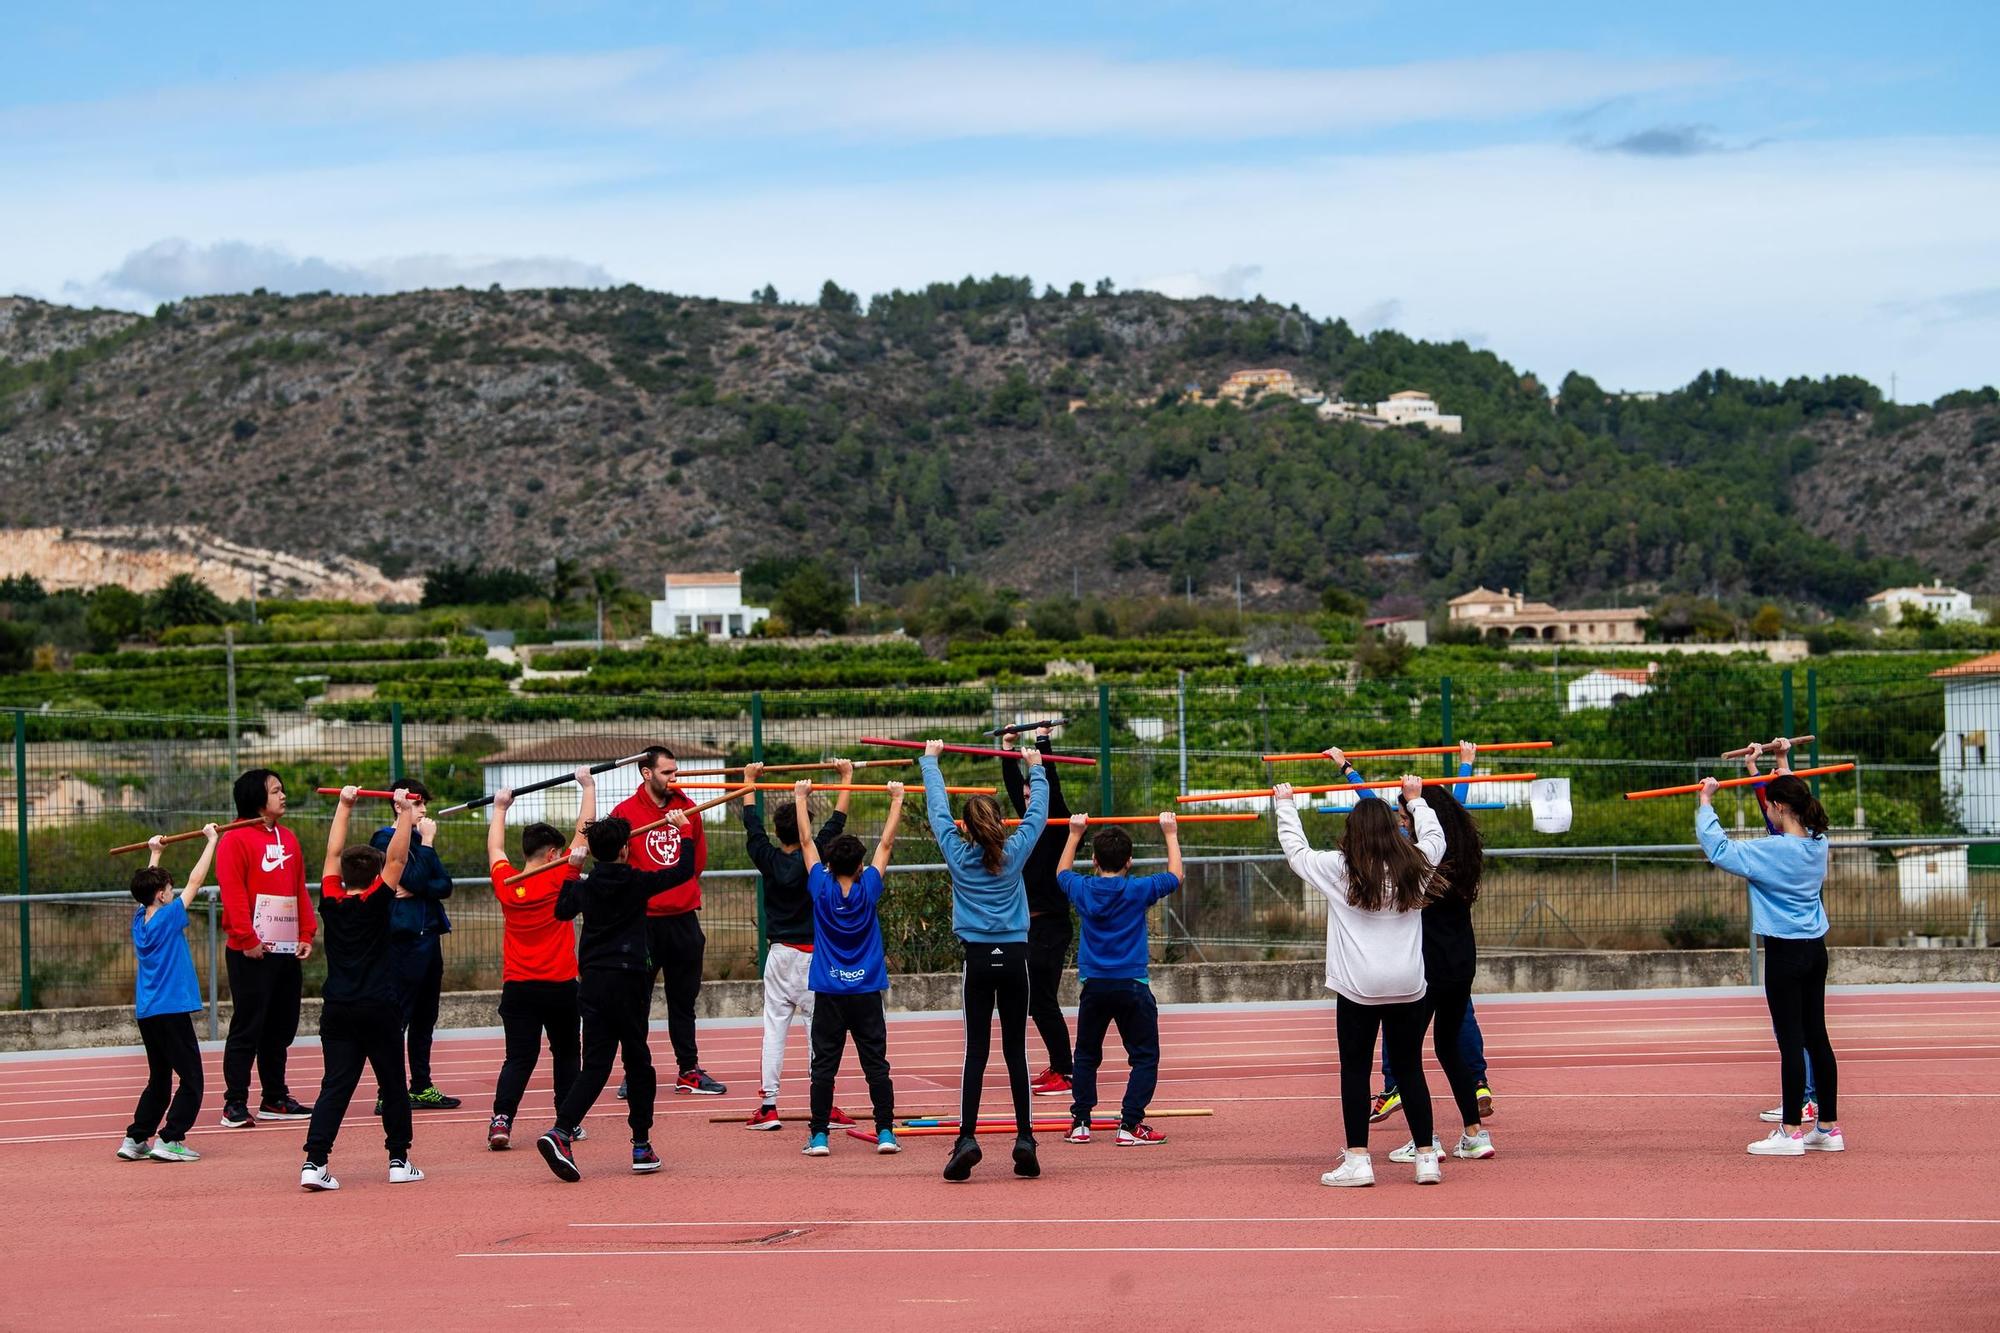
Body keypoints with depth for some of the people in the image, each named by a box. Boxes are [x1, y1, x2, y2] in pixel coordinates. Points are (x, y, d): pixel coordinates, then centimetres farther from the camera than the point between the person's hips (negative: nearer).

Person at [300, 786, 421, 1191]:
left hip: (337, 1009, 3)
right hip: (379, 1009, -3)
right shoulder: (376, 902, -6)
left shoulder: (331, 903, 2)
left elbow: (334, 853, 11)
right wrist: (405, 811, -4)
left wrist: (344, 805, 17)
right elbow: (397, 857, -8)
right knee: (393, 1085, 10)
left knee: (335, 1086, 0)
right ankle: (399, 1161, 15)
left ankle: (314, 1162, -14)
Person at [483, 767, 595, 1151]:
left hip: (517, 987, 2)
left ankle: (501, 1119, -17)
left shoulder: (505, 883, -1)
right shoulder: (559, 880, -9)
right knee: (566, 1055, 14)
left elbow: (494, 848, 19)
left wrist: (500, 809, 33)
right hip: (560, 986, -2)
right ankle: (568, 1122, 17)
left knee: (519, 1059, 0)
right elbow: (583, 832, -4)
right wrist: (587, 786, 5)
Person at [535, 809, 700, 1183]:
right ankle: (641, 1145, 11)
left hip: (592, 983, 4)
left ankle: (561, 1132, -18)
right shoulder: (636, 883, -6)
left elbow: (562, 911, 27)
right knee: (637, 1061, 9)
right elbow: (684, 870, 0)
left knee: (595, 1064, 2)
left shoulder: (584, 887, 6)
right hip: (627, 981, -4)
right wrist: (684, 829, 13)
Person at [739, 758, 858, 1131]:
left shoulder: (768, 859, -3)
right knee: (819, 1027, -1)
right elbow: (837, 822, -3)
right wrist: (846, 778, 7)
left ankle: (768, 1107, 0)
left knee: (774, 1027, 4)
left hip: (779, 954, 3)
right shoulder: (812, 857, -10)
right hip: (812, 954, -3)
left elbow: (752, 824, 10)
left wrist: (749, 781, 23)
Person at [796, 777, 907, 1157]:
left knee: (824, 1066, 2)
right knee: (876, 1064, 3)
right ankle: (885, 1132, 0)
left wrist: (801, 798, 14)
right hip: (866, 993, 0)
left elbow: (807, 842, 5)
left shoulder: (821, 889, -5)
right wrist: (896, 800, 13)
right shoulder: (868, 890, -5)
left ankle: (819, 1136, -2)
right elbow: (886, 844, 4)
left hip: (828, 994, 0)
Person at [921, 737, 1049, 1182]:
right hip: (1014, 958, 0)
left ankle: (967, 1138, -13)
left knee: (976, 1050, -2)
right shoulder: (1014, 853, -1)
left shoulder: (958, 854, -2)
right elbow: (1038, 810, 13)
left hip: (978, 959, 0)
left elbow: (937, 807, 10)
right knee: (1015, 1050, 4)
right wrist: (1035, 768, 28)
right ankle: (1025, 1139, 0)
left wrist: (930, 760, 24)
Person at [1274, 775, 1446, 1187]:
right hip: (1408, 986, 3)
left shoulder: (1338, 869, -5)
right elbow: (1434, 838, 24)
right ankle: (1427, 1158, 9)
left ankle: (1357, 1160, 2)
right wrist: (1416, 799, 39)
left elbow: (1295, 848, 10)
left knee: (1355, 1071, 4)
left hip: (1358, 987, -3)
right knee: (1410, 1070, 9)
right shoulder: (1415, 867, 2)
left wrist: (1285, 804, 25)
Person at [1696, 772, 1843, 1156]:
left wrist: (1705, 805, -4)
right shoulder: (1818, 843, 4)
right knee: (1816, 1037, 12)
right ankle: (1828, 1128, 16)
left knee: (1791, 1040, -5)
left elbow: (1718, 849, -16)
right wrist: (1784, 777, 36)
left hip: (1785, 951, -8)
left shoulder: (1774, 850, -18)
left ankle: (1791, 1132, -2)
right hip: (1815, 950, 8)